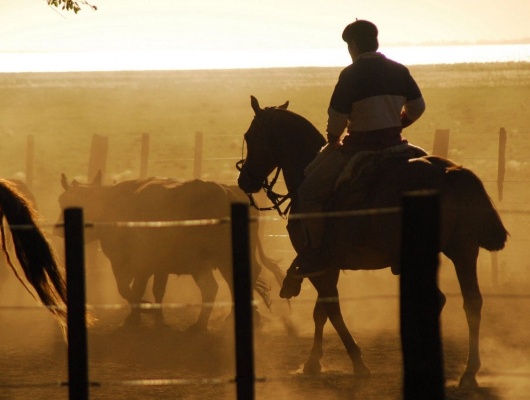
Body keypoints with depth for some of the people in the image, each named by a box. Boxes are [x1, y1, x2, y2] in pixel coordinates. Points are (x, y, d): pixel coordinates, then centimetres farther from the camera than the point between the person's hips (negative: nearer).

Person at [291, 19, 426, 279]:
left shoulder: (351, 74, -13)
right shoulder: (399, 71, 5)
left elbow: (336, 118, -14)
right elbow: (417, 107, 10)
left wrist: (332, 141, 5)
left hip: (359, 147, -7)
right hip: (393, 145, 7)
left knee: (309, 191, 3)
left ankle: (315, 253, -2)